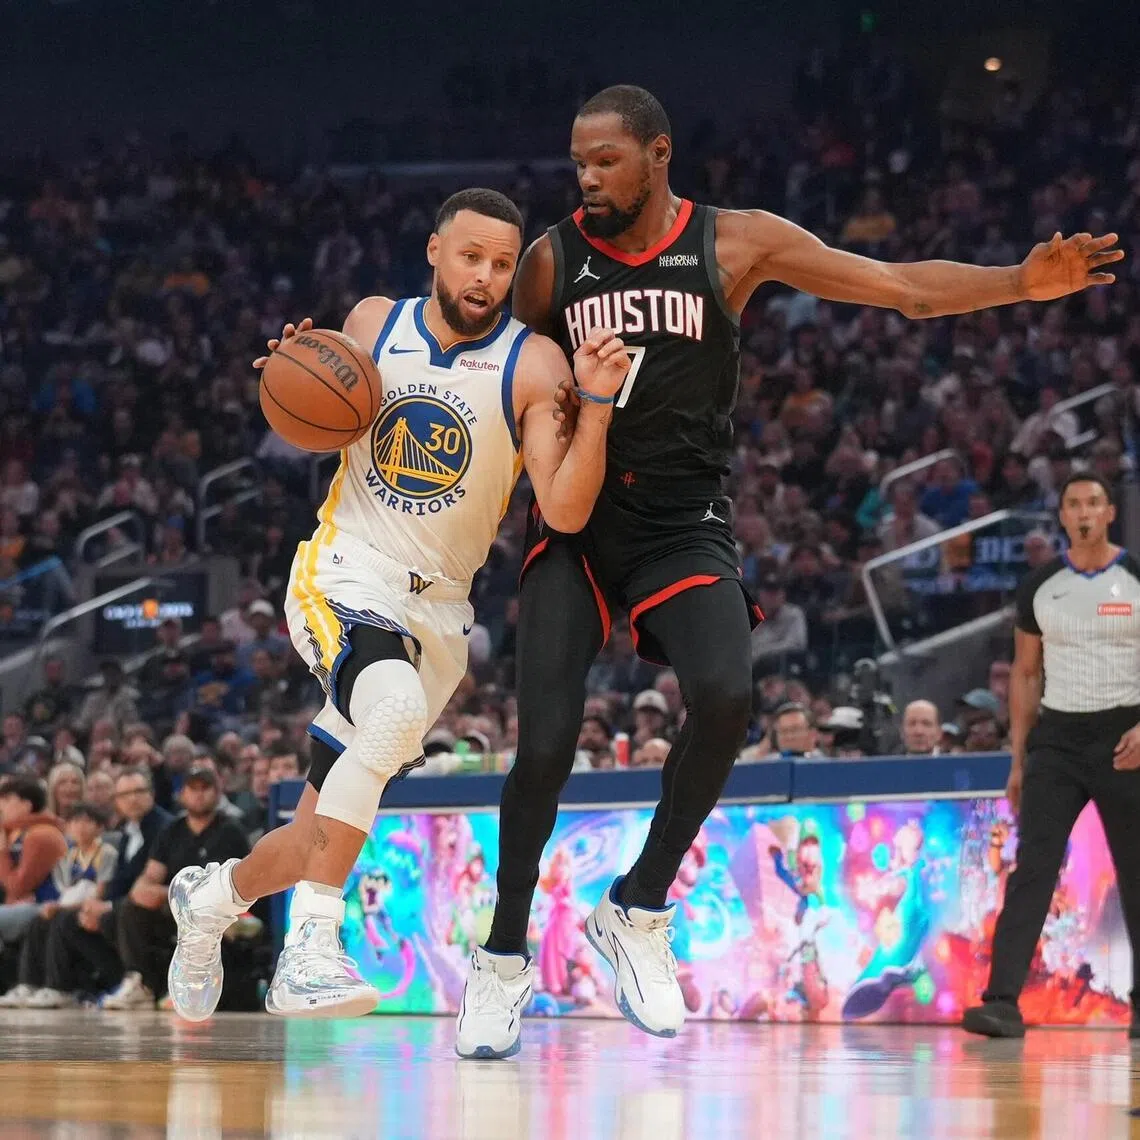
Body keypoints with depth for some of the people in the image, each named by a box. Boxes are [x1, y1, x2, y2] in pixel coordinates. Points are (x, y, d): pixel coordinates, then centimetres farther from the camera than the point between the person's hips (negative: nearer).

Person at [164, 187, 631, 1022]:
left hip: (437, 608, 2)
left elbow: (567, 510, -17)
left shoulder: (534, 366, -7)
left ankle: (212, 896, 42)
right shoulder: (374, 325, 0)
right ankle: (311, 950, -36)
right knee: (397, 710, -36)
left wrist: (598, 402, -30)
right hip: (344, 574, -2)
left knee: (320, 837, 10)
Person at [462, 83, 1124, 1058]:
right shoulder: (553, 260, 1)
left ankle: (639, 909, -5)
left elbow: (907, 289, -4)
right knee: (545, 743, -11)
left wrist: (1020, 285, -18)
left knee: (724, 698, -25)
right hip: (575, 519, 0)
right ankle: (504, 959, 7)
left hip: (684, 523, 0)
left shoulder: (738, 243, -2)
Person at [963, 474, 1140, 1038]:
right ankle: (1002, 1002, -17)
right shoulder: (1039, 587, 7)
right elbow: (1026, 673, 13)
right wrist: (1018, 759, 9)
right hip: (1057, 737, 2)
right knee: (1032, 869, -10)